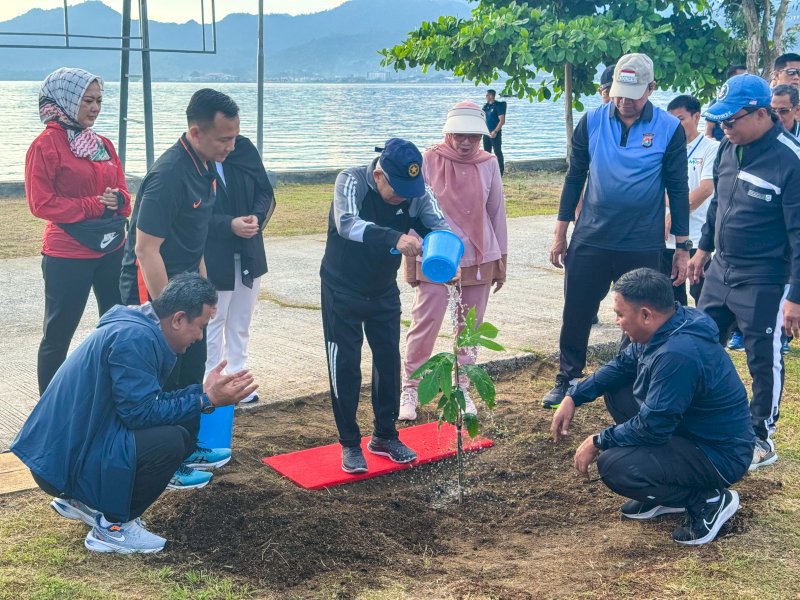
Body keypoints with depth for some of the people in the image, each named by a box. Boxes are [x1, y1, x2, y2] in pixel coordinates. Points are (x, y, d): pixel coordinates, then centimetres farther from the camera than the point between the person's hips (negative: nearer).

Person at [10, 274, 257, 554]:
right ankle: (112, 527, -4)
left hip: (73, 443, 10)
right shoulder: (133, 338, -21)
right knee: (172, 440, -23)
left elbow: (150, 401, 14)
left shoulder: (141, 328, 9)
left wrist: (204, 389, 8)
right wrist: (206, 401, -15)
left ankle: (82, 500, 16)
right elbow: (141, 413, -22)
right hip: (63, 463, -10)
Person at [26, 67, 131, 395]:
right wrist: (93, 205, -16)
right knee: (58, 335, 4)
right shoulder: (46, 144, -9)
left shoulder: (103, 144, 10)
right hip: (67, 256, -6)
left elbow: (122, 191, 15)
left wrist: (117, 199, -9)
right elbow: (40, 203, -12)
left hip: (111, 250, 6)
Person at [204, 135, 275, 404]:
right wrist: (229, 225, -24)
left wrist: (258, 217, -14)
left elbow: (265, 192, 5)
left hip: (248, 254, 5)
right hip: (212, 258, -5)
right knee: (213, 323, 8)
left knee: (241, 323, 17)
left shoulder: (244, 148, -1)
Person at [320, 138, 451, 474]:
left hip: (384, 292, 4)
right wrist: (395, 238, -60)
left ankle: (385, 436, 26)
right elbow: (347, 223, -44)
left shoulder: (417, 192, -15)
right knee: (345, 365, 0)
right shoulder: (351, 181, -26)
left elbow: (440, 226, -25)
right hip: (342, 291, -4)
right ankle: (349, 444, 14)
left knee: (389, 360, 8)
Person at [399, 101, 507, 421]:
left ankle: (462, 389, 21)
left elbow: (497, 213, 9)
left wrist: (501, 261, 11)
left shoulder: (489, 163, 1)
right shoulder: (429, 161, -6)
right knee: (425, 324, -4)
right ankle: (409, 389, 9)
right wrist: (410, 260, -2)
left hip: (479, 259, 3)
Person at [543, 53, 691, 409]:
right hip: (590, 239, 2)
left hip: (643, 245, -1)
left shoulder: (669, 129, -6)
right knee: (576, 314, 7)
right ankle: (567, 378, 24)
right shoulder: (592, 121, -2)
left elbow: (677, 189, -1)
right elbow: (575, 177, 5)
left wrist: (682, 247, -1)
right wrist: (560, 233, 5)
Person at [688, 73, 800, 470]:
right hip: (720, 271, 7)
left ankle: (761, 438, 21)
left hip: (763, 283, -7)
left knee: (764, 362, 4)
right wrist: (704, 248, 22)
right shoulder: (730, 147, 2)